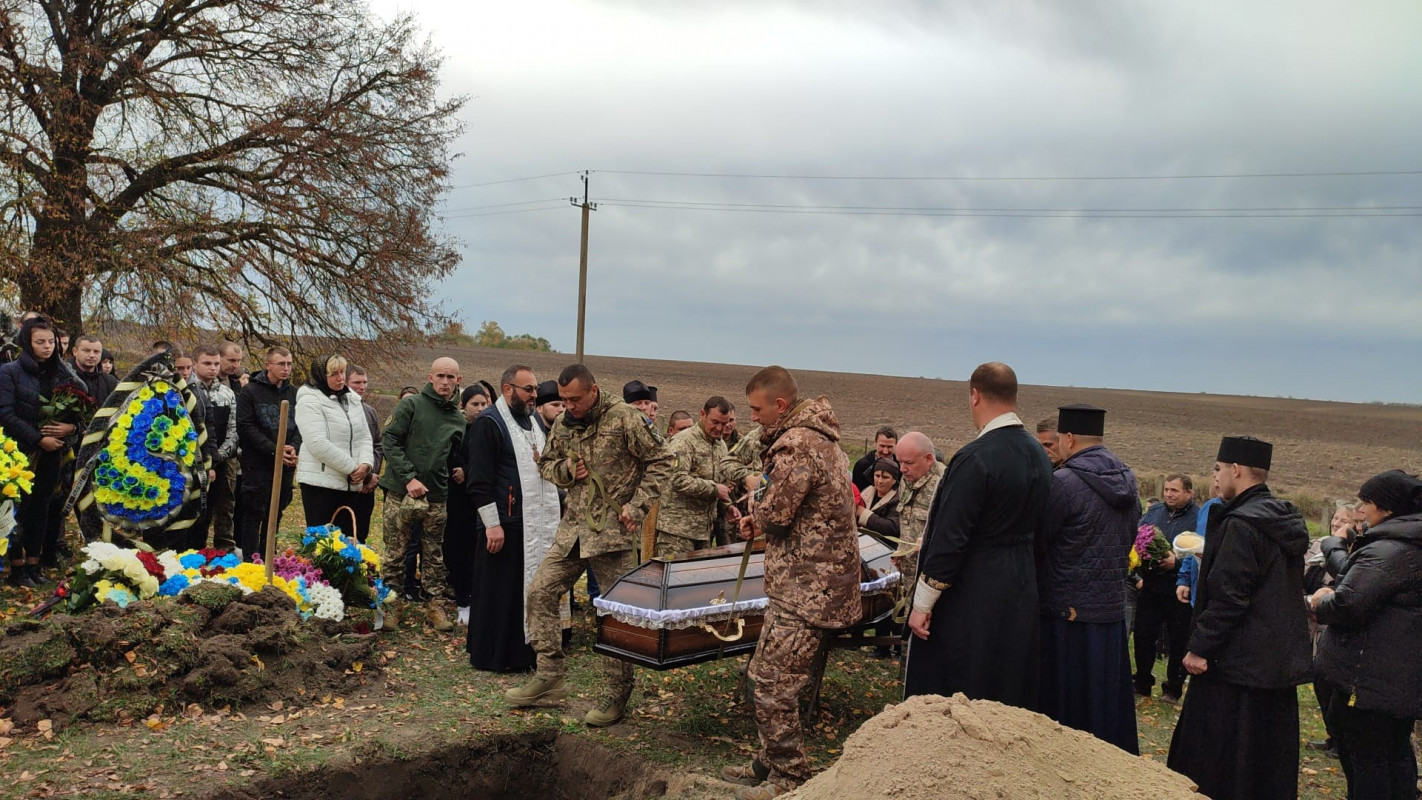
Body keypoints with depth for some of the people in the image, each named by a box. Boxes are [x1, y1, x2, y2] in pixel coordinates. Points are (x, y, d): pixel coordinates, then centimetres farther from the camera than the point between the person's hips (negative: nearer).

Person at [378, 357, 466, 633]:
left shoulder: (458, 419, 11)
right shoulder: (411, 405, -3)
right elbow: (390, 441, -9)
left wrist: (458, 470, 1)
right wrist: (409, 477, -16)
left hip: (437, 497, 4)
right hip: (402, 493, -3)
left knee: (434, 556, 10)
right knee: (395, 553, 4)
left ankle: (436, 605, 18)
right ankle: (391, 605, 15)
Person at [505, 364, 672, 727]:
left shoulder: (624, 418, -10)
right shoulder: (563, 424, 8)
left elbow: (659, 462, -7)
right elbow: (546, 463, 21)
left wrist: (636, 507, -13)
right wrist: (564, 469, -3)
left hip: (614, 532, -6)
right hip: (572, 529, 6)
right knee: (540, 591, 3)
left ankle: (614, 695, 13)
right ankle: (550, 676, 15)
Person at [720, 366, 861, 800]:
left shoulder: (796, 443, -20)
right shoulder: (819, 434, 14)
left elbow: (776, 513, -20)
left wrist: (756, 517, 3)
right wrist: (760, 520, 6)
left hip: (807, 586, -11)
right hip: (811, 580, 11)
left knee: (772, 683, -3)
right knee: (766, 673, 17)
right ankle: (771, 763, 28)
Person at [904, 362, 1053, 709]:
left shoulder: (975, 459, -20)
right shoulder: (1038, 455, 5)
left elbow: (948, 540, -20)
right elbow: (1034, 528, 12)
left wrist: (922, 605, -13)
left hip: (969, 601, -8)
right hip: (1020, 595, 8)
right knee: (1007, 699, 18)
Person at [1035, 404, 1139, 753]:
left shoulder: (1064, 483, -16)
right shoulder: (1128, 481, 7)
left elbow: (1035, 545, -12)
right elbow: (1128, 541, 14)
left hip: (1066, 614, -7)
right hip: (1112, 609, 7)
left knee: (1062, 711, 3)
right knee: (1106, 705, 16)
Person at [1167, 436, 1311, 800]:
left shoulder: (1241, 524, -18)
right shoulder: (1285, 520, 10)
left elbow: (1227, 597, -22)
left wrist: (1200, 647, -16)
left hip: (1237, 664, -9)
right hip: (1279, 662, 9)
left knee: (1212, 766, 0)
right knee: (1269, 765, 17)